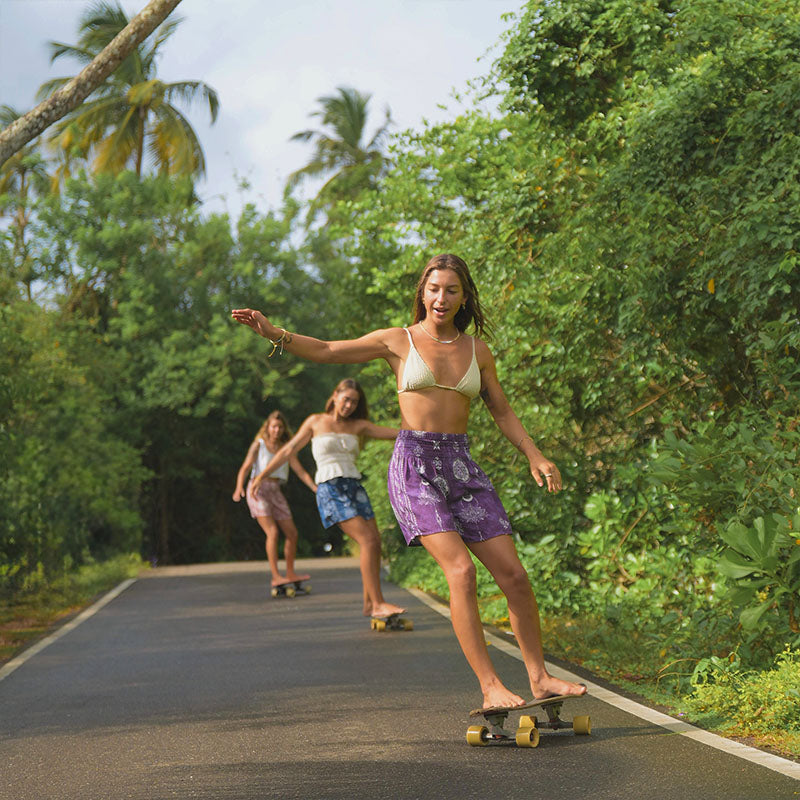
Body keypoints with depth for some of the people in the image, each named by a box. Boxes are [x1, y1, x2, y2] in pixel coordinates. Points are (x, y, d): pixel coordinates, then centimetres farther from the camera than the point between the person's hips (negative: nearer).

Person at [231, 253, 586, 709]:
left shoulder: (477, 351, 12)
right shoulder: (399, 341, 4)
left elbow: (502, 411, 18)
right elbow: (326, 351, 2)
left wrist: (536, 457, 7)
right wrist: (273, 332, -10)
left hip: (461, 466, 4)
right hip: (415, 466, -4)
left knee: (515, 576, -1)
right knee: (461, 572, -21)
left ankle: (540, 678, 13)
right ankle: (491, 688, -18)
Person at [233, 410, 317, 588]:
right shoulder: (259, 445, 0)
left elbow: (300, 471, 6)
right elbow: (245, 468, -8)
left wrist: (316, 488, -9)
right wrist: (239, 487, -26)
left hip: (275, 492, 5)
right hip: (258, 489, -5)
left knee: (292, 533, 4)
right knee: (272, 532, -19)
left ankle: (290, 573, 19)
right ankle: (276, 577, -21)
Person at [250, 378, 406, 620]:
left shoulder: (358, 426, 13)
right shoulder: (316, 422, 5)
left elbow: (395, 432, 6)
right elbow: (289, 450, 10)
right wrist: (261, 476, 11)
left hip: (354, 487, 5)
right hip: (330, 489, -5)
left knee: (375, 541, -3)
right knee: (367, 541, -18)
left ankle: (369, 604, 8)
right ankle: (378, 604, -19)